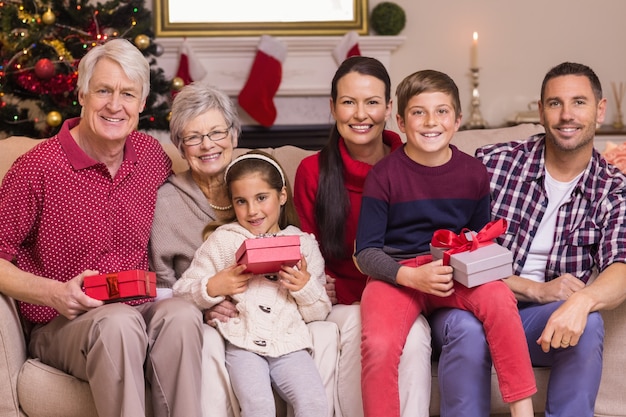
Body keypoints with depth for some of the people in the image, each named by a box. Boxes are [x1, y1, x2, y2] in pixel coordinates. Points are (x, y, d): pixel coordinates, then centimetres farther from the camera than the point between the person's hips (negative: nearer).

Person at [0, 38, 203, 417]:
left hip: (140, 311, 4)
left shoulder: (153, 156, 8)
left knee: (182, 315, -30)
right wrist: (54, 293, -20)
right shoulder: (38, 167, -9)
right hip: (63, 325, -4)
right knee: (118, 323, -36)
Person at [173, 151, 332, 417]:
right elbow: (181, 291, 7)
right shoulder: (222, 240, 12)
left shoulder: (303, 243, 15)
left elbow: (319, 313, 15)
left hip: (289, 344, 2)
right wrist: (212, 288, -10)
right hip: (243, 344, -1)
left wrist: (306, 287, -4)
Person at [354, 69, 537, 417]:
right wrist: (413, 276, -20)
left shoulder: (473, 173, 5)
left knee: (497, 295, -29)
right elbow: (366, 251, -5)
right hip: (395, 274, -2)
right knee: (379, 345, -30)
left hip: (453, 274, 2)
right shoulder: (384, 175, -5)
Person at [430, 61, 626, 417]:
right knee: (467, 328, -35)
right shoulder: (493, 162, -2)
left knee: (587, 325, -31)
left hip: (546, 321, 2)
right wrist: (538, 290, -17)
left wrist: (582, 300, -37)